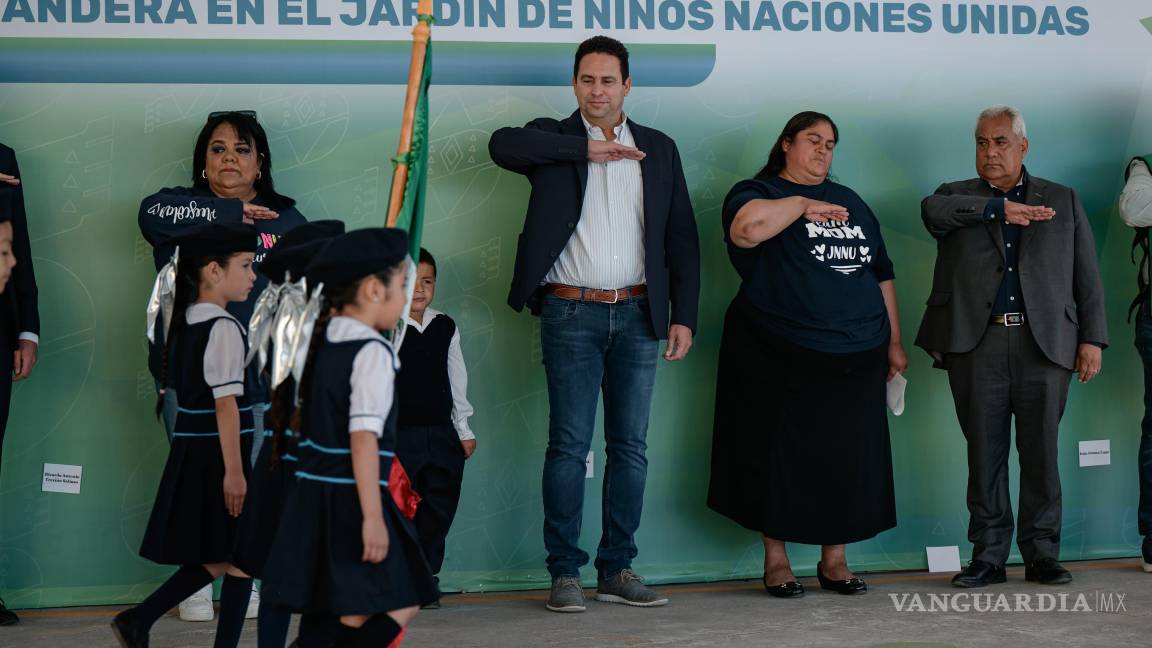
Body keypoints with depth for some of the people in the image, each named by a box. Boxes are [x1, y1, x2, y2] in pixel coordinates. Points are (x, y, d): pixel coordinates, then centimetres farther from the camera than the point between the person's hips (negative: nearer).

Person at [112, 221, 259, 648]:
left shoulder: (184, 323, 12)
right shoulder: (224, 329, -15)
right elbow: (226, 404, -20)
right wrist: (234, 471, -21)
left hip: (189, 453, 9)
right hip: (218, 456, -9)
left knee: (214, 560, 15)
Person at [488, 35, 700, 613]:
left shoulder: (658, 149, 11)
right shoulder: (554, 140, 4)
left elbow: (681, 237, 10)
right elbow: (503, 144, -20)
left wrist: (683, 316, 3)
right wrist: (587, 148, -17)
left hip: (638, 314, 3)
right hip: (572, 312, -3)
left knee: (630, 446, 6)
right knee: (569, 445, -4)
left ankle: (617, 570, 14)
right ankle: (565, 572, 2)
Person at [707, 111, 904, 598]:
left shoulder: (852, 203, 19)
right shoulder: (758, 193, 2)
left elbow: (882, 275, 21)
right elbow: (746, 226, -24)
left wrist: (894, 342, 16)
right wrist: (800, 204, -14)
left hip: (854, 357, 5)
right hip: (780, 357, -5)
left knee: (847, 459, 5)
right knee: (780, 457, 0)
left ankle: (834, 559, 15)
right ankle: (775, 559, 12)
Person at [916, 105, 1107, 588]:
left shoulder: (1063, 202, 15)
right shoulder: (957, 199, 13)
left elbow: (1087, 277, 12)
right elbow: (932, 210, -14)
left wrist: (1092, 339, 2)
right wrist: (999, 208, -20)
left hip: (1045, 345, 0)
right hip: (977, 345, 0)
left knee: (1041, 453, 1)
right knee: (985, 453, 2)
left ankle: (1042, 554, 10)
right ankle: (987, 557, 9)